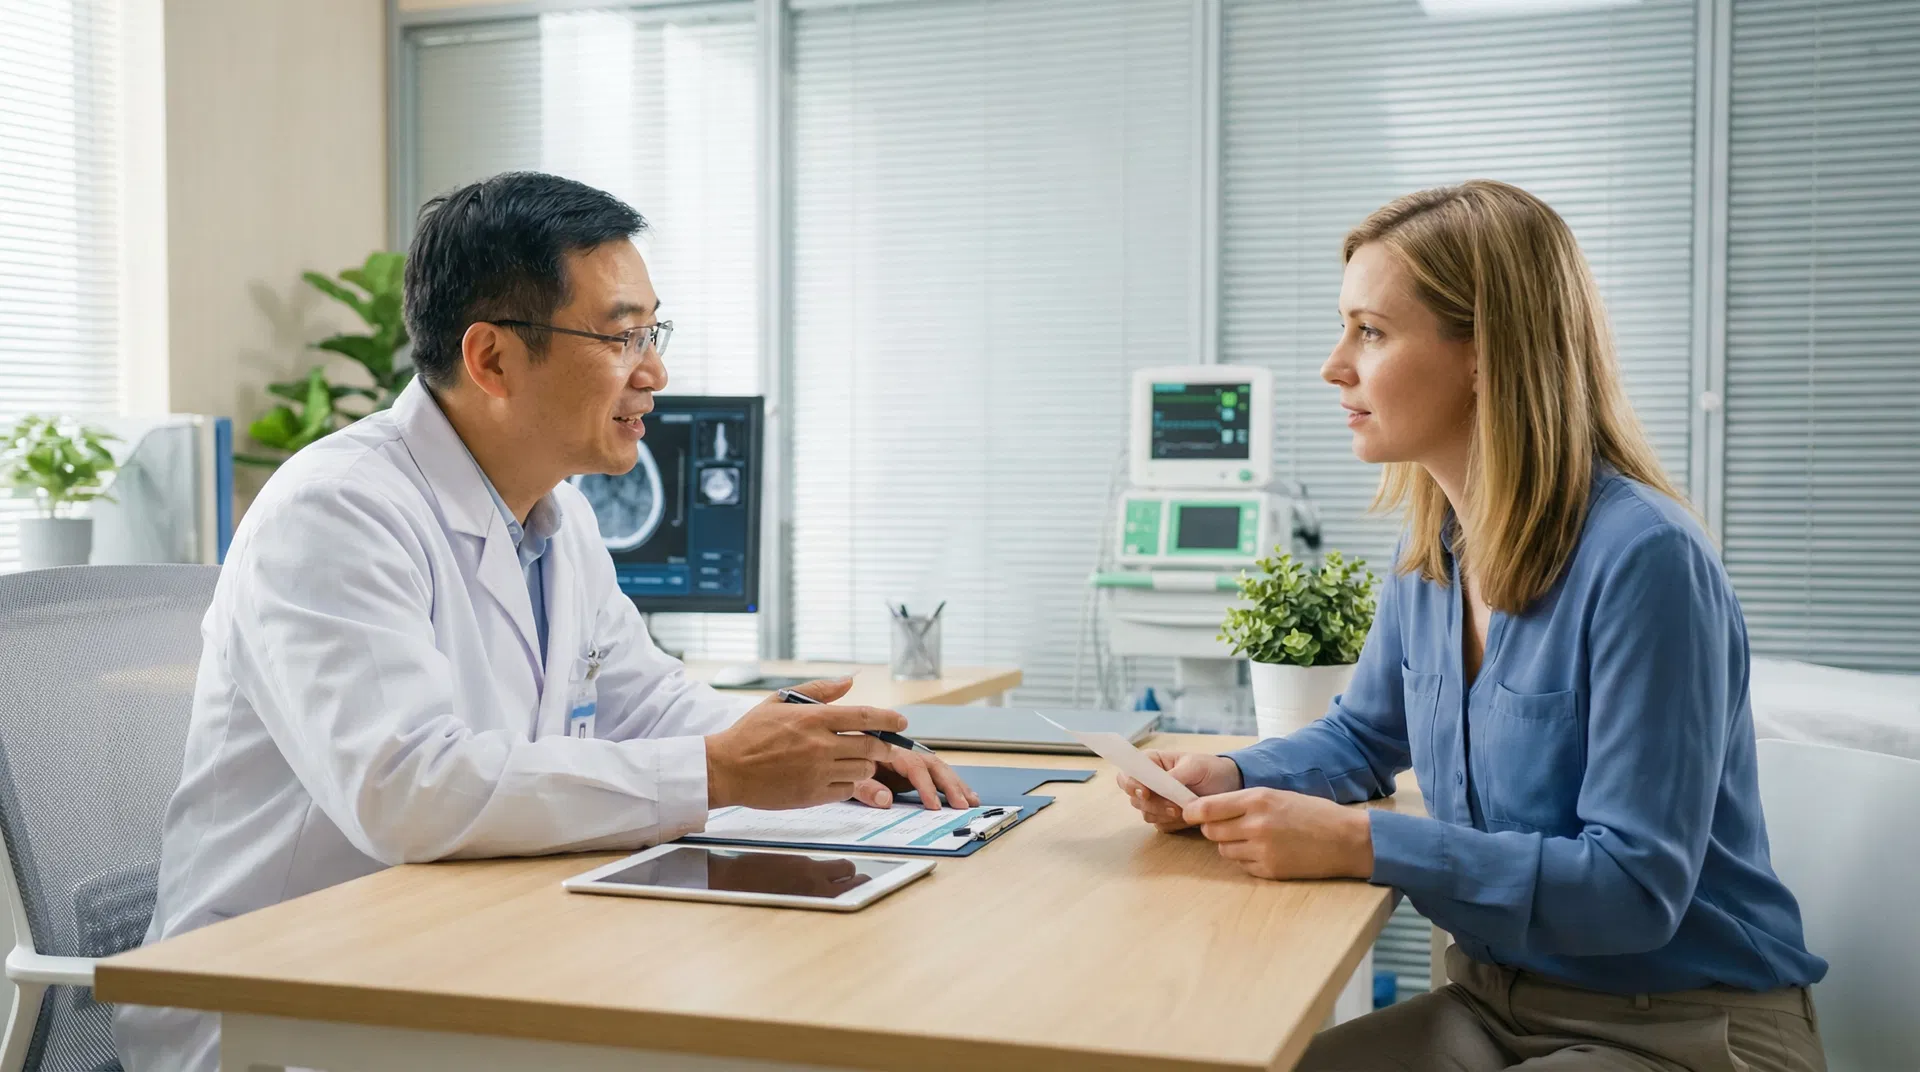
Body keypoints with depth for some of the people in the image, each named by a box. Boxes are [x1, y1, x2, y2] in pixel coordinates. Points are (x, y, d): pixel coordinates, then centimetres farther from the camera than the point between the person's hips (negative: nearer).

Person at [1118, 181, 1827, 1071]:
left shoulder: (1643, 559, -24)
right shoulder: (1431, 553, 1)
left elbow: (1635, 884, -25)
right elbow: (1363, 737, 18)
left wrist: (1360, 844, -28)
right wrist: (1232, 778, -3)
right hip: (1496, 999, 7)